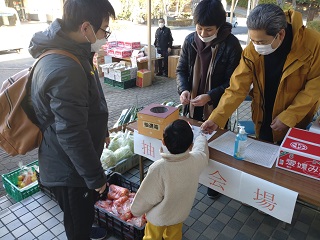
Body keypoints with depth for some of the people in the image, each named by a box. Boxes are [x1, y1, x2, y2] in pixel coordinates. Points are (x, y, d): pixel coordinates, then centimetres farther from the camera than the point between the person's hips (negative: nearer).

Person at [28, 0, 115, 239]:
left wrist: (102, 130, 23)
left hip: (71, 162, 10)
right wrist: (96, 176, -19)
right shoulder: (64, 69, -33)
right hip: (69, 168, -10)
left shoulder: (70, 52, 1)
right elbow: (71, 134, -30)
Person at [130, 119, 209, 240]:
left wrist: (136, 211, -3)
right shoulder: (197, 160, -27)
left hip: (158, 217, -3)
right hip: (181, 213, 3)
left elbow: (146, 197, -25)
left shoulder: (158, 169, -39)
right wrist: (201, 136, 20)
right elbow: (201, 142, -3)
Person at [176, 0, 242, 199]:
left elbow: (233, 82, -14)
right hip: (192, 104, 4)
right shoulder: (190, 40, -4)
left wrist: (210, 96, -27)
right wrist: (183, 89, -16)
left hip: (217, 106, -3)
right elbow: (181, 69, 3)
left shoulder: (231, 44, -16)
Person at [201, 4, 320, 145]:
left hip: (296, 124, -2)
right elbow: (237, 87, -16)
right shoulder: (252, 50, -17)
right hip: (263, 123, 2)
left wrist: (289, 117, -19)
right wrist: (216, 118, -24)